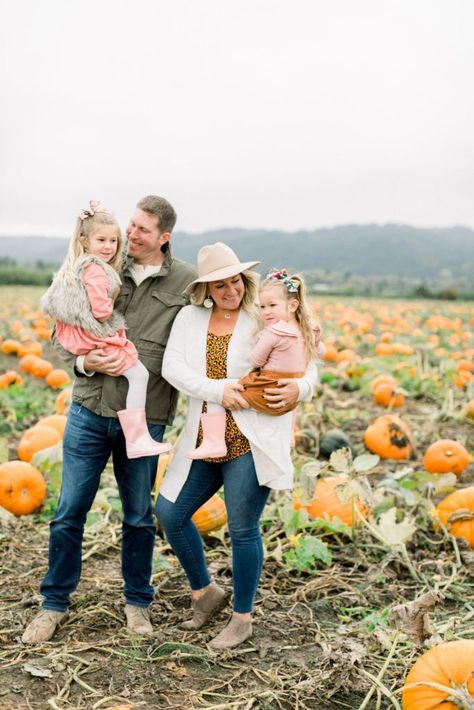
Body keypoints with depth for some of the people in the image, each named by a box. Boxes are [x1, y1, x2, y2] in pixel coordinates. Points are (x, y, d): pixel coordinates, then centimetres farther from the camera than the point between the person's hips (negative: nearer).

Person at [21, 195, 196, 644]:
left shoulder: (187, 282, -3)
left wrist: (130, 363, -14)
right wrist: (84, 361, -13)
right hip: (88, 410, 2)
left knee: (139, 517, 13)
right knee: (69, 513, 8)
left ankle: (137, 602, 33)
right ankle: (55, 603, 27)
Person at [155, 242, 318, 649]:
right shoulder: (189, 318, 7)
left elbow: (307, 368, 2)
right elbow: (172, 367, -6)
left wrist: (299, 389, -21)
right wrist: (218, 390, -19)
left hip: (251, 441, -5)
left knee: (243, 530, 1)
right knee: (170, 514, 8)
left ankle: (242, 619, 22)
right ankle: (205, 593, 30)